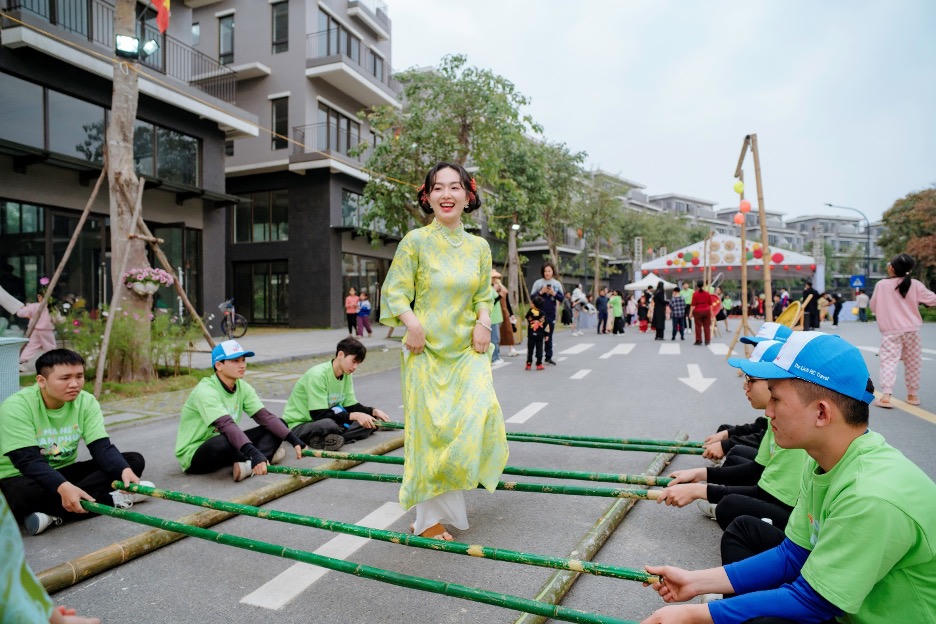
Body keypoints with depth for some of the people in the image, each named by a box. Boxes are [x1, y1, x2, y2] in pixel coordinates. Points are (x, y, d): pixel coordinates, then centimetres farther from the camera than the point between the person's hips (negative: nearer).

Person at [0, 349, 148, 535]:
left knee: (134, 460, -13)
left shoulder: (86, 402, -6)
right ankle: (110, 500, -24)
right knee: (26, 492, -41)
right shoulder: (17, 406, -19)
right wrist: (63, 487, -45)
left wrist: (125, 470, -35)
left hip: (65, 472, 5)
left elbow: (101, 447, -13)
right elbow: (27, 459, -28)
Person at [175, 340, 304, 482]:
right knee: (222, 442, -43)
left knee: (279, 425, -6)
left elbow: (264, 416, -9)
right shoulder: (205, 390, -24)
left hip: (222, 447, 8)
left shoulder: (243, 387, 0)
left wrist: (294, 440, -22)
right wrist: (253, 453, -51)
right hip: (193, 454, -8)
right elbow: (227, 425, -39)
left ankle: (248, 463, -28)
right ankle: (267, 454, -19)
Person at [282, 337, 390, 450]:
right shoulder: (317, 375, -22)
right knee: (328, 424, -42)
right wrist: (354, 416, -30)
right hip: (298, 425, -9)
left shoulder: (346, 375, 4)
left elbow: (351, 406, 6)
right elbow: (318, 414, -26)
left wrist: (374, 411, -12)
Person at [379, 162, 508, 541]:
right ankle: (429, 518, 19)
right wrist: (413, 321, -23)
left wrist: (483, 320, -3)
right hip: (427, 349, -3)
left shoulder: (479, 246, 8)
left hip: (467, 349, 4)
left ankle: (448, 496, 18)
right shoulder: (415, 241, -4)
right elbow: (395, 292, -5)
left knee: (481, 412, -10)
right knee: (430, 428, 0)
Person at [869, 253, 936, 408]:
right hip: (911, 330, 2)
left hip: (890, 331, -2)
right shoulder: (915, 285, -3)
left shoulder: (881, 285, -7)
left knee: (888, 362, -3)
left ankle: (886, 396, -15)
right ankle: (912, 395, 25)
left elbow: (873, 307, 2)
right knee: (913, 363, 15)